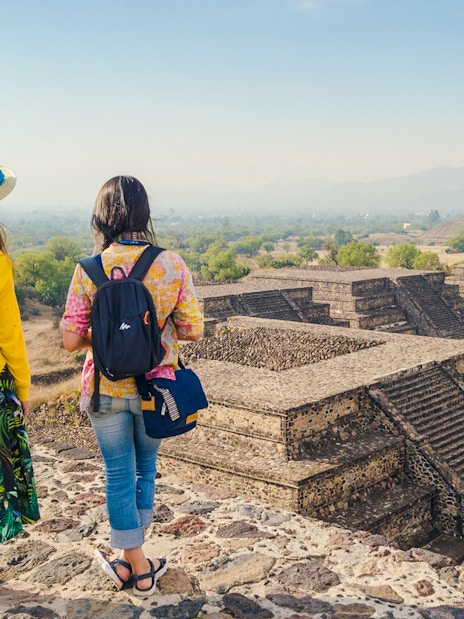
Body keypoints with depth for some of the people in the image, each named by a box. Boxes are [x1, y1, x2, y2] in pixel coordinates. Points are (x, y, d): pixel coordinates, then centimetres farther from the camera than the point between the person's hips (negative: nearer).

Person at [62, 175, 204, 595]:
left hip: (106, 388, -1)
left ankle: (136, 565, 25)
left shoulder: (89, 269, -14)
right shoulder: (172, 265, -12)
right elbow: (193, 331, -8)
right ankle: (132, 559, 35)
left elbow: (71, 341, -12)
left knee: (119, 475, 14)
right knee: (145, 468, 22)